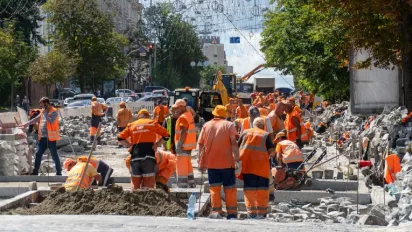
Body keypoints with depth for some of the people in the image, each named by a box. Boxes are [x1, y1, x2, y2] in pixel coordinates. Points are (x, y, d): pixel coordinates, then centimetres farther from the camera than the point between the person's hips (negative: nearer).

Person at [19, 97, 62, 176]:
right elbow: (36, 119, 24)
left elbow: (51, 121, -22)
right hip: (42, 137, 8)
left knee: (54, 155, -3)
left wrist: (45, 113, -17)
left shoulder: (54, 112, -8)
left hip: (50, 138, -8)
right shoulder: (43, 112, 16)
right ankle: (35, 172, 14)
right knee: (38, 154, 7)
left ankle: (59, 172, 5)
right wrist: (26, 124, 23)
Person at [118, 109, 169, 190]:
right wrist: (156, 144, 9)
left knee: (135, 184, 8)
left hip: (135, 157, 2)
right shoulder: (152, 123, 9)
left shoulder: (131, 125, 14)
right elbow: (166, 135, 7)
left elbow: (120, 138, 10)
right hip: (148, 156, -2)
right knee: (148, 186, 0)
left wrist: (130, 145, 13)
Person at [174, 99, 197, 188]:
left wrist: (179, 145, -24)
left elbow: (183, 132, -23)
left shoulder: (183, 117, -17)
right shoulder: (189, 115, 13)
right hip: (189, 144, 10)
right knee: (188, 165, 19)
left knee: (181, 166, -7)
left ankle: (182, 185, -8)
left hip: (184, 145, -10)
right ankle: (191, 184, 26)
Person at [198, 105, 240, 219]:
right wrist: (237, 158, -11)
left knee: (214, 188, 8)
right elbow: (234, 143, -12)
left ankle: (216, 212, 4)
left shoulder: (206, 125, 6)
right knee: (230, 188, 7)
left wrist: (201, 162, 7)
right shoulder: (229, 125, -1)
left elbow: (201, 144, 3)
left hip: (211, 162, 2)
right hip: (227, 162, -2)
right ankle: (232, 213, 8)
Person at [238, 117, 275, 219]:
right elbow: (272, 151, -4)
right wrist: (269, 155, 17)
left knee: (249, 189, 6)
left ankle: (251, 212, 2)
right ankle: (261, 212, 9)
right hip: (261, 165, -2)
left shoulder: (245, 132, 9)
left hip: (247, 165, 2)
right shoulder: (265, 135, 3)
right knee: (262, 190, 8)